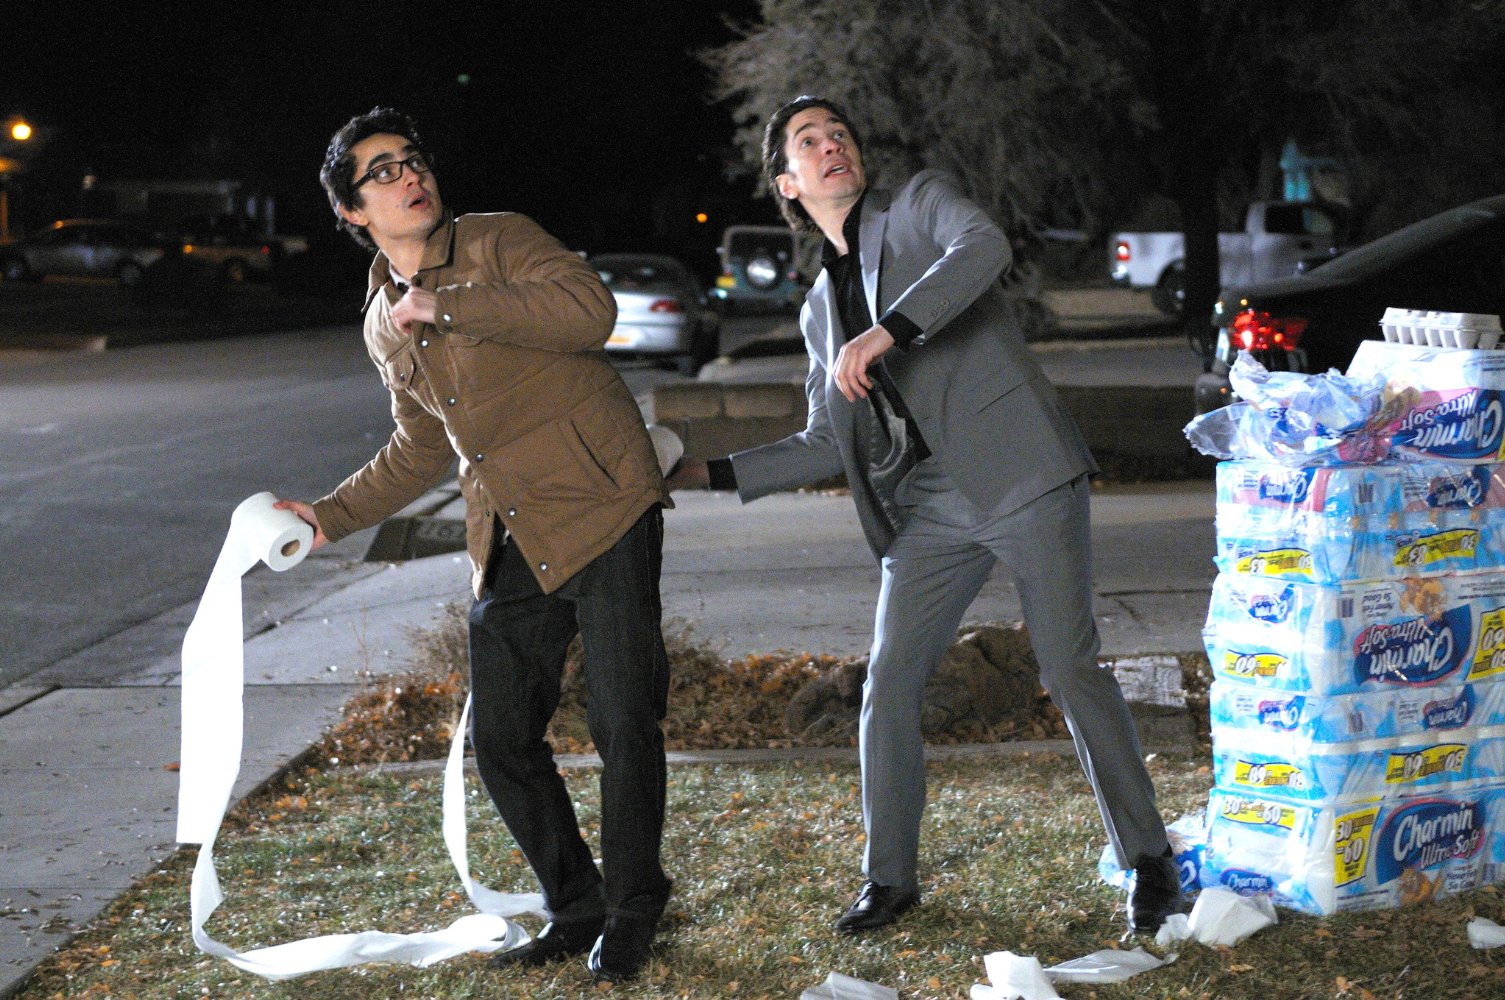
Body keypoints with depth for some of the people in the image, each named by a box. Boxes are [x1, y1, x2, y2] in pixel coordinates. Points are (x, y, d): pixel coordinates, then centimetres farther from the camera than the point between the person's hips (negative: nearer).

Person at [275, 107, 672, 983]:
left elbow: (591, 310, -24)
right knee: (503, 737, 7)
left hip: (602, 513, -6)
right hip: (511, 546, 7)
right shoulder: (384, 327, 14)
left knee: (624, 719, -7)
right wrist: (330, 517, 20)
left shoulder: (500, 242, -5)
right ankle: (574, 911, 24)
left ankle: (632, 913, 12)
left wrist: (446, 304, -21)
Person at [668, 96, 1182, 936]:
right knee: (889, 686, 0)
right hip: (930, 511, 5)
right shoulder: (822, 310, 19)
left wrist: (883, 336, -29)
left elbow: (983, 249, -19)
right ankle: (890, 879, 15)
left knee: (1073, 671, -4)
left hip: (1023, 476, -5)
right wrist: (705, 474, 14)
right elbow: (826, 445, 21)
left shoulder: (922, 204, 5)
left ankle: (1150, 861, 9)